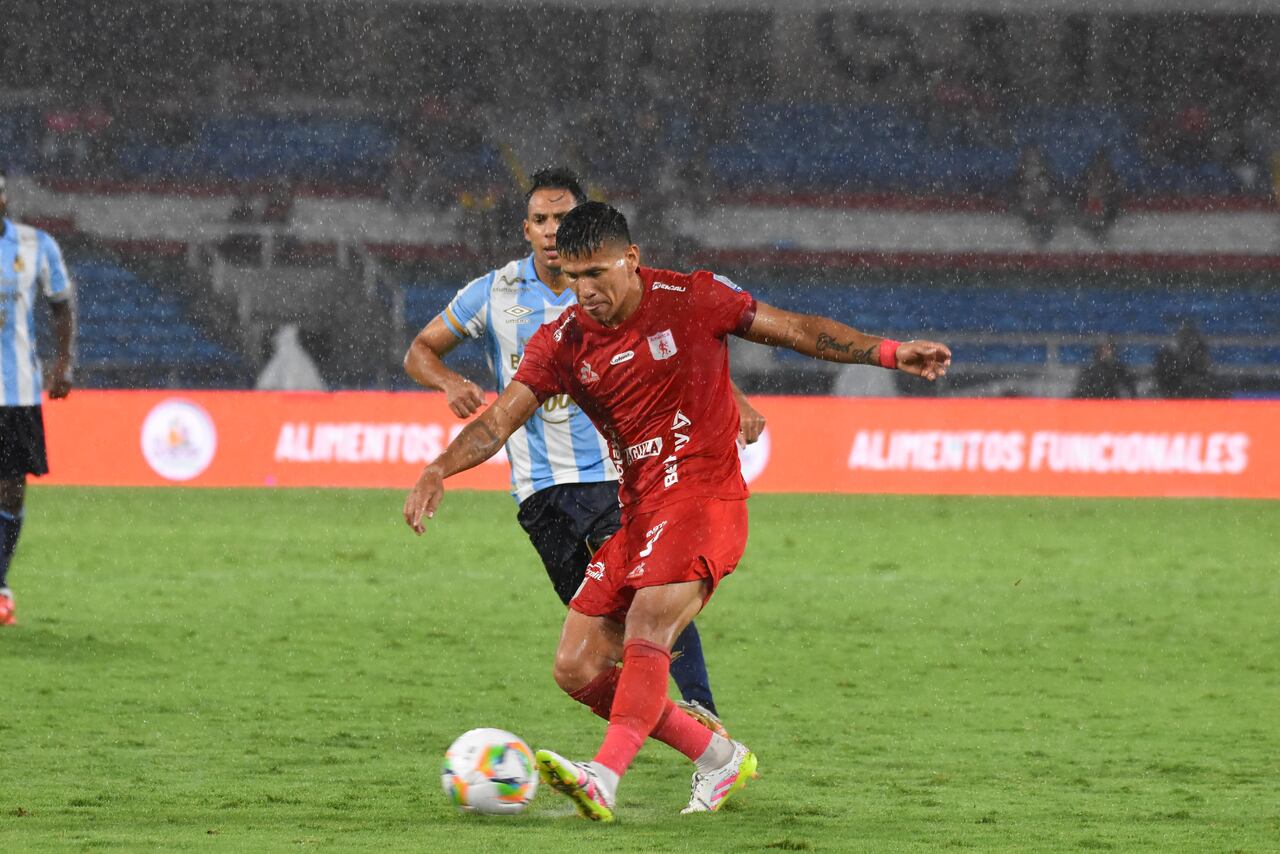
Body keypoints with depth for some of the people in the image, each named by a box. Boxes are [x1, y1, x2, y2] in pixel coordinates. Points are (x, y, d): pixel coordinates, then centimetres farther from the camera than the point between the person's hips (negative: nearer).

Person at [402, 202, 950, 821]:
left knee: (645, 634, -27)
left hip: (703, 496, -6)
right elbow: (499, 421, -3)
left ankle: (604, 780, -40)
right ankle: (719, 758, 11)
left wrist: (889, 352, -3)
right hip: (638, 513, 6)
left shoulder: (691, 300, -4)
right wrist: (438, 471, -21)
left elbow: (797, 329, 4)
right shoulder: (561, 343, 4)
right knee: (577, 669, 0)